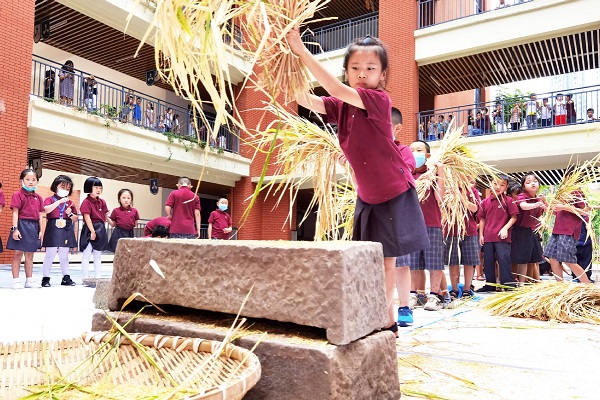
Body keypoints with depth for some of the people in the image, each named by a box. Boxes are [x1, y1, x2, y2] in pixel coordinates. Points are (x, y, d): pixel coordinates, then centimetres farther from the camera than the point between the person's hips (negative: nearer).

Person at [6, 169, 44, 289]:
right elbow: (15, 213, -10)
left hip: (34, 227, 5)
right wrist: (15, 228, -16)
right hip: (22, 225, -5)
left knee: (30, 255, 12)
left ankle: (29, 280, 19)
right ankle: (16, 280, 7)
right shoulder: (18, 195, -5)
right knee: (18, 253, 0)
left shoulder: (38, 198, 11)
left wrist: (40, 230, 8)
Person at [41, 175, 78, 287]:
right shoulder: (50, 199, 4)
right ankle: (46, 278, 5)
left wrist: (70, 214, -6)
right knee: (50, 254, -4)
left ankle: (66, 277, 14)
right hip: (53, 229, -4)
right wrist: (60, 201, -22)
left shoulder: (70, 202, 15)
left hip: (66, 230, 4)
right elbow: (46, 210, -18)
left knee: (64, 255, 10)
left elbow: (75, 219, 15)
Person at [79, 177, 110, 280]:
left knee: (98, 255, 12)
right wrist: (92, 232, -18)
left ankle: (98, 277, 17)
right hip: (89, 229, -7)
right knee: (86, 255, 0)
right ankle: (85, 277, 5)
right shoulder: (86, 202, -10)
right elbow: (87, 218, -15)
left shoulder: (102, 202, 9)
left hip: (100, 229, 7)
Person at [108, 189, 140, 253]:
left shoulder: (134, 211, 3)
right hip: (119, 233, -1)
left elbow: (135, 224, 11)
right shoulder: (116, 211, 0)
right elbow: (113, 224, 6)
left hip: (129, 234, 2)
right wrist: (107, 217, -5)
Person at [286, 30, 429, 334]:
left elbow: (336, 90, -31)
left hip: (395, 194, -6)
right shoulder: (341, 106, -1)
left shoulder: (379, 100, -19)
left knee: (386, 259, 1)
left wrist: (304, 53, -31)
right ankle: (386, 320, 25)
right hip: (367, 196, 7)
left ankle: (384, 321, 16)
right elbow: (307, 101, -13)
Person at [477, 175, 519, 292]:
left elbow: (514, 217, -3)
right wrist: (481, 234, 8)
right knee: (488, 261, 11)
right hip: (488, 237, 5)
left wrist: (505, 228, -16)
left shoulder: (508, 201, -2)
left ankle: (508, 285, 3)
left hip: (502, 237, -5)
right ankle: (490, 284, 23)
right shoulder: (485, 202, 9)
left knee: (504, 259, -6)